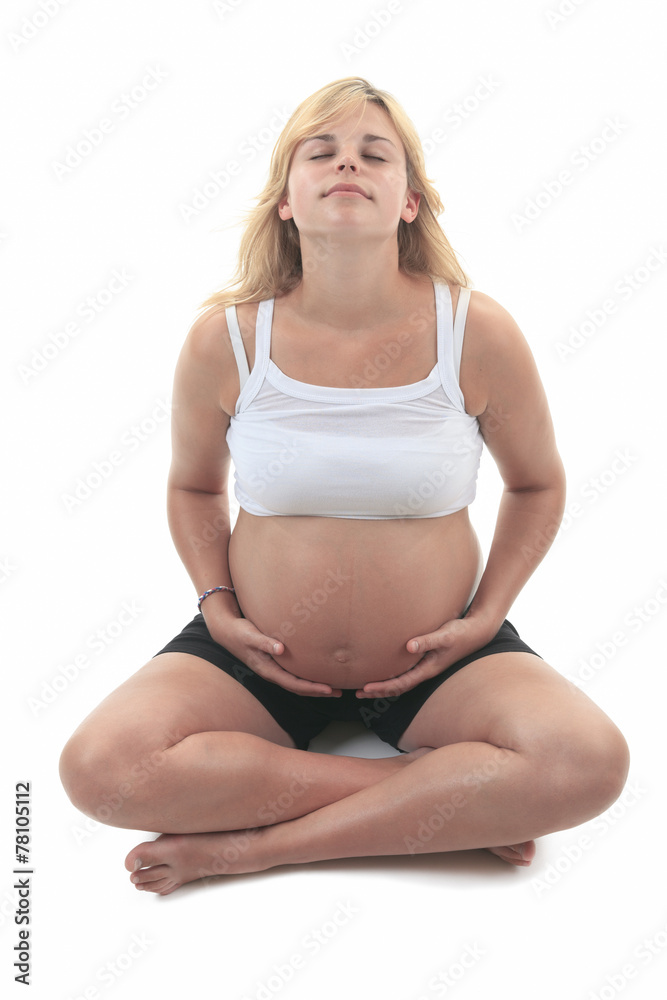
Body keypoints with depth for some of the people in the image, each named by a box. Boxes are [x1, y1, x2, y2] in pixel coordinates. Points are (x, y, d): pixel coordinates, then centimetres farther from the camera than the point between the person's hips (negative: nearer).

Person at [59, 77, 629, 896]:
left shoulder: (479, 334, -10)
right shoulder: (224, 339, -8)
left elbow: (537, 484, 7)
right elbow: (193, 486, 10)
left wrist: (485, 616, -5)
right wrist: (217, 605, -5)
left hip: (438, 660, 0)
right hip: (261, 658, 1)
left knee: (590, 760, -27)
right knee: (98, 766, -24)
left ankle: (251, 845, -16)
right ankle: (458, 804, -15)